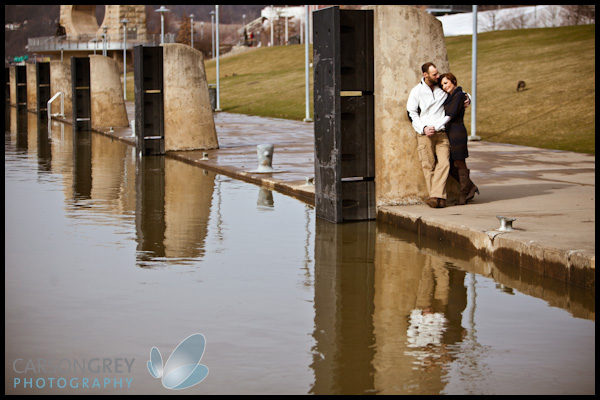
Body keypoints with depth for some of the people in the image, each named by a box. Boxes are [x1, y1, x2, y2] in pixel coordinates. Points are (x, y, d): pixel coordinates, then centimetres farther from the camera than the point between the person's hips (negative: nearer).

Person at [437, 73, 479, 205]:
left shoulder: (459, 95, -10)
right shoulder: (449, 97, 18)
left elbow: (450, 115, -17)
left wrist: (435, 128, -20)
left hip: (457, 132, -9)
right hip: (449, 132, 9)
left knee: (459, 163, -3)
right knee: (449, 165, 7)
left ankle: (464, 194, 5)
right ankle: (471, 187, 16)